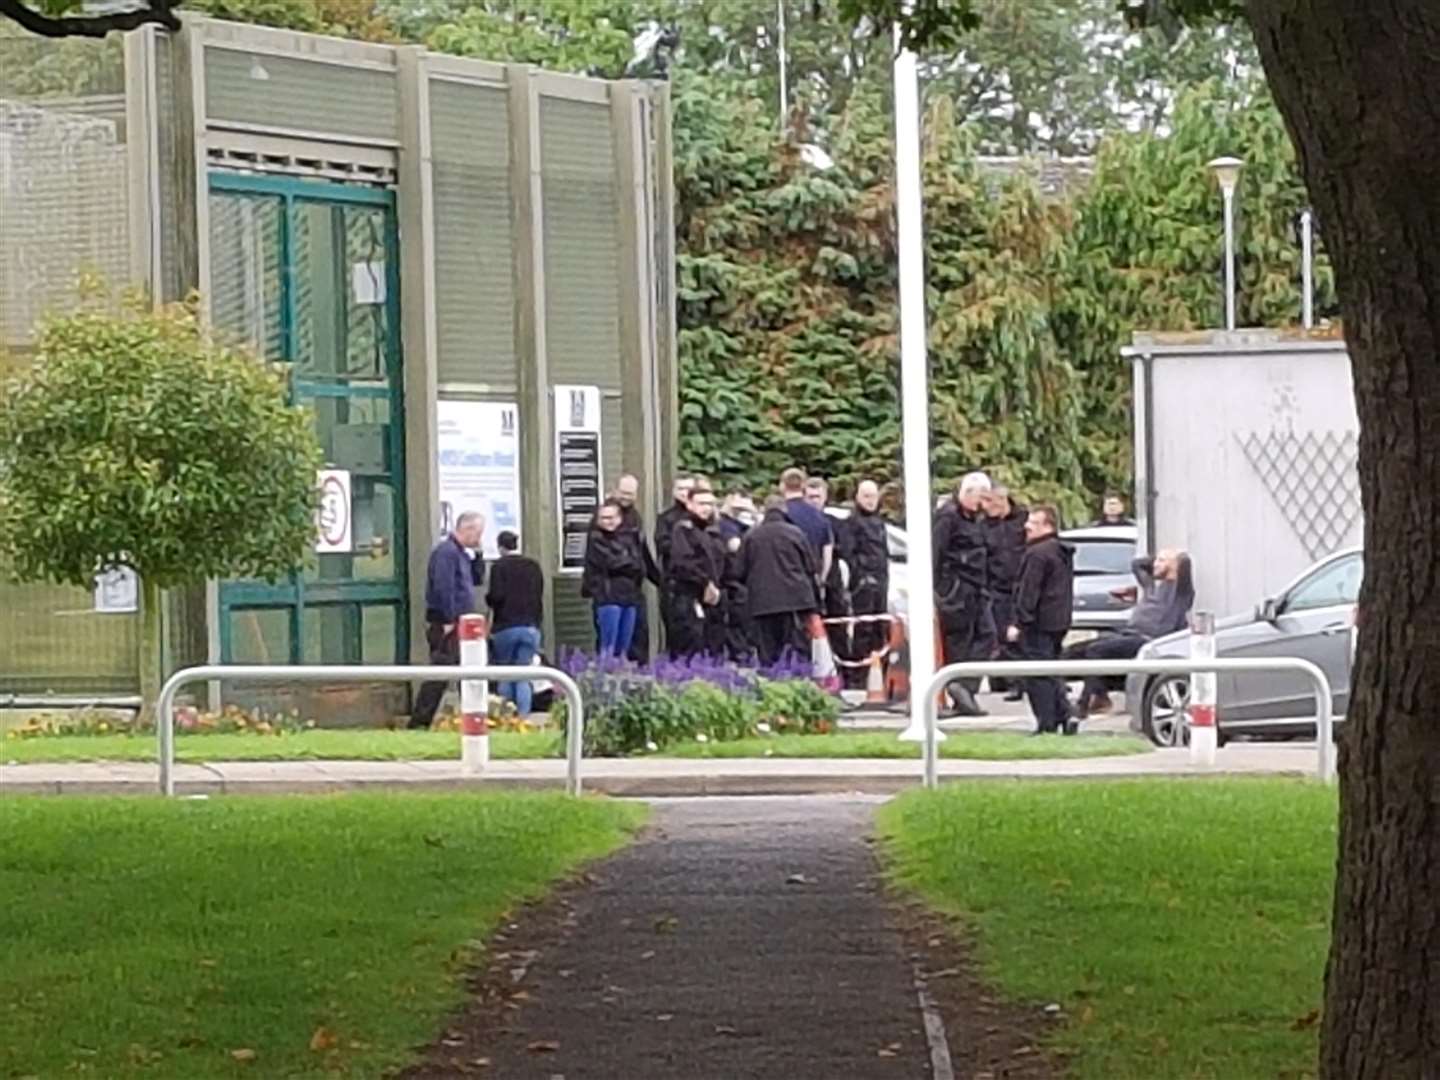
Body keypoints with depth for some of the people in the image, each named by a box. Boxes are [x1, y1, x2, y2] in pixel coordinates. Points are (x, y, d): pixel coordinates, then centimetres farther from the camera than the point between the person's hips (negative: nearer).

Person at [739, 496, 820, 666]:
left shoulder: (751, 536, 2)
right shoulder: (795, 533, -2)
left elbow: (742, 570, 6)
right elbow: (810, 567, 3)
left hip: (762, 603, 1)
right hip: (795, 599, -1)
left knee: (767, 656, 3)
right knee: (798, 652, -1)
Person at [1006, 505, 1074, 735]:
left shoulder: (1038, 554, -16)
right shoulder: (1063, 553, 16)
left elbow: (1028, 593, -20)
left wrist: (1017, 623, -18)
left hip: (1039, 623, -10)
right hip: (1059, 621, 10)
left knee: (1038, 676, -5)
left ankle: (1047, 725, -6)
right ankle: (1064, 715, 13)